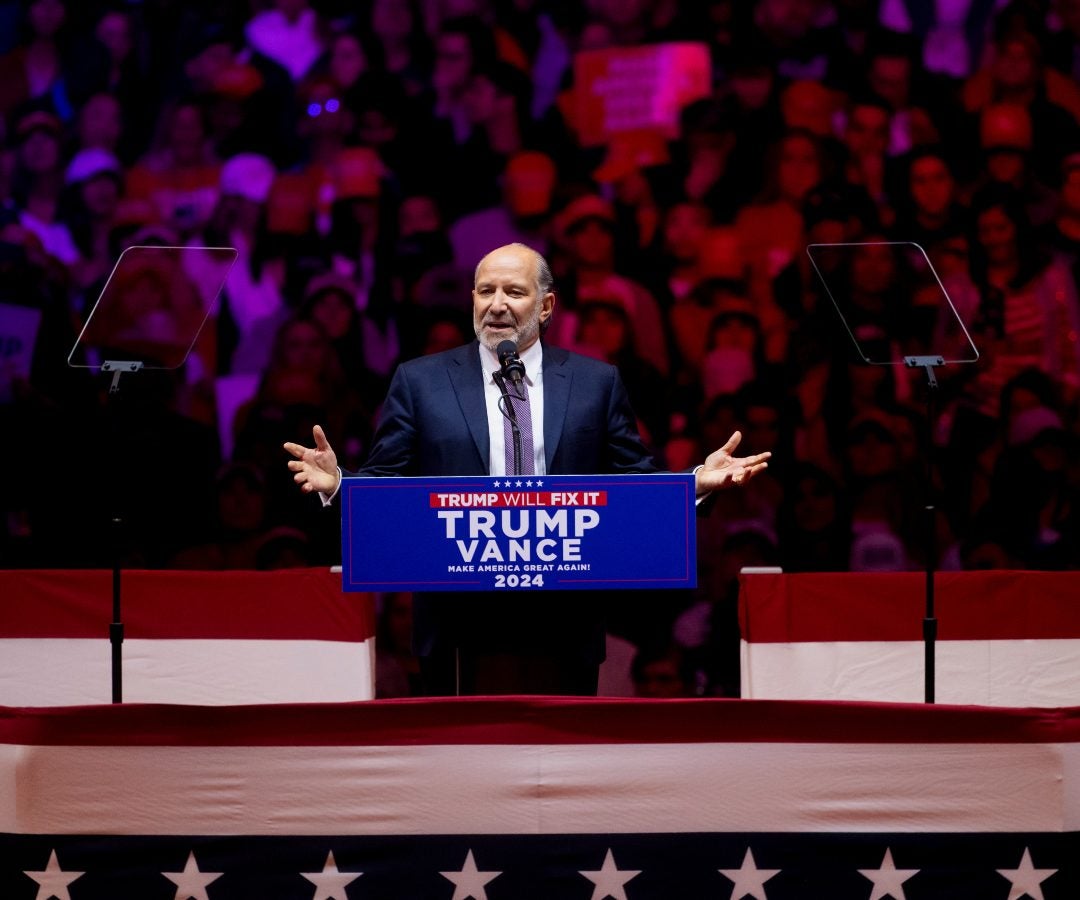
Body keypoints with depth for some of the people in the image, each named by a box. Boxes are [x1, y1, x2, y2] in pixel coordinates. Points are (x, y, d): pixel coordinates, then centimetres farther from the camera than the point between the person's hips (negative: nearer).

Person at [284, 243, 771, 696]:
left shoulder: (596, 382, 9)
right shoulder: (420, 382, 7)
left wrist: (697, 481, -8)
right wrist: (337, 484, -15)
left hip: (563, 632, 1)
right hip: (462, 634, -1)